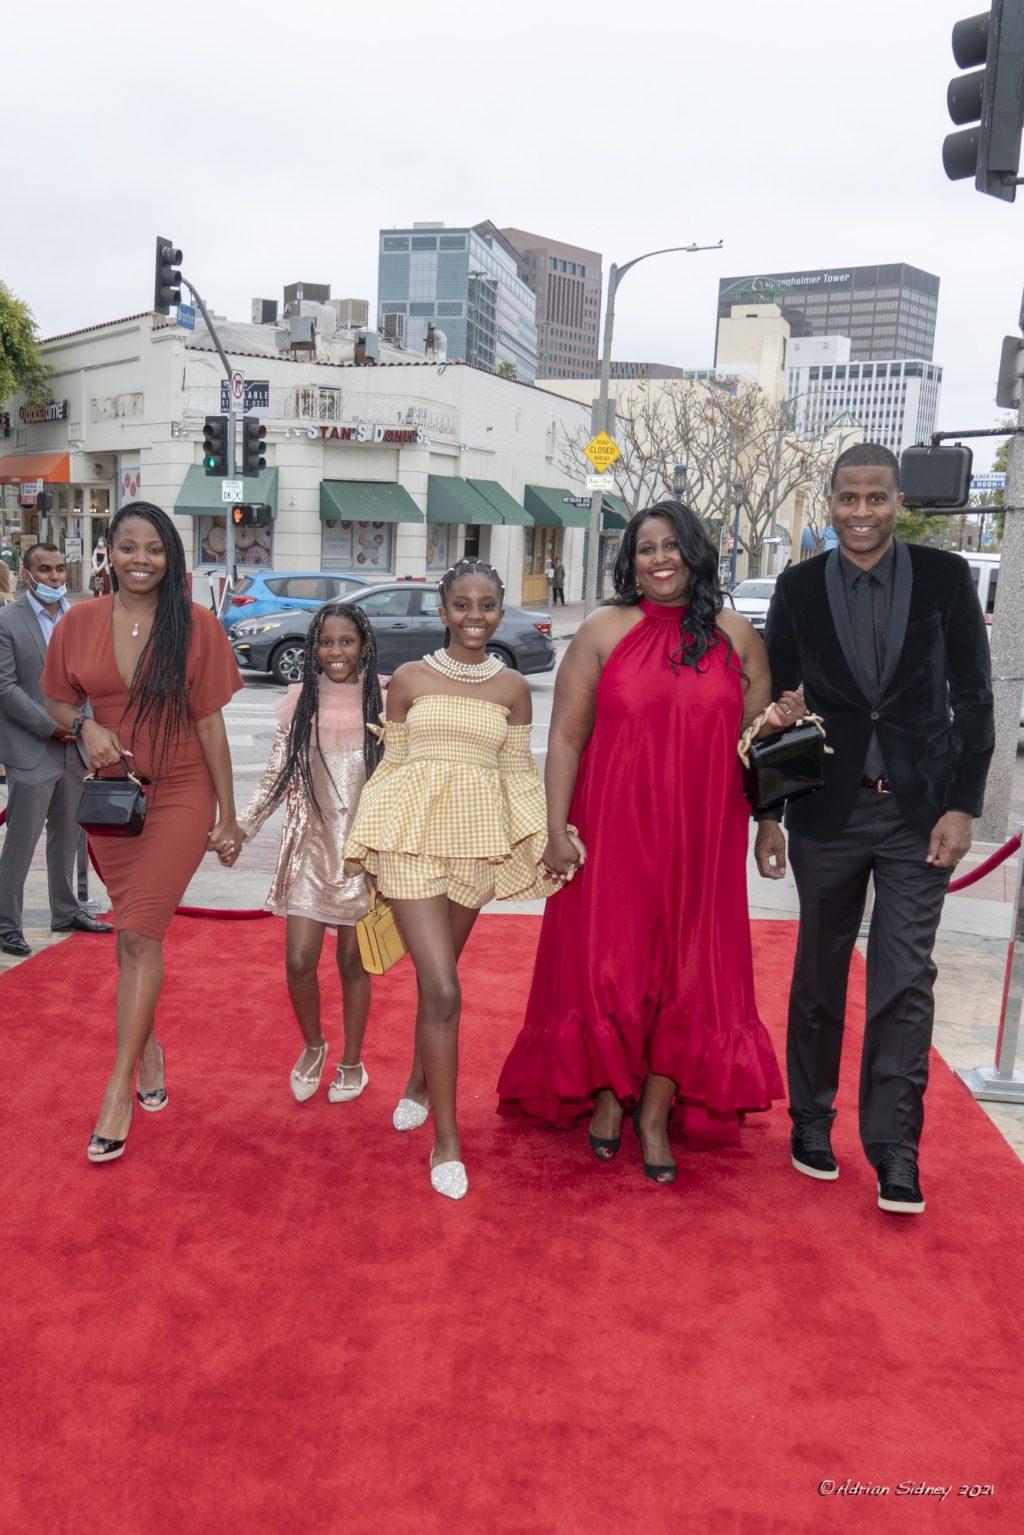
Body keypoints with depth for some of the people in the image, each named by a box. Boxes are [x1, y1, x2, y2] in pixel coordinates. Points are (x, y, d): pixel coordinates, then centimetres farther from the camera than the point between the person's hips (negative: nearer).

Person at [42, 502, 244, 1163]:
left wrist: (228, 816, -2)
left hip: (180, 795, -3)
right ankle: (149, 1047, 35)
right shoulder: (79, 623, 0)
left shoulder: (196, 625, -7)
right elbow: (59, 700, 12)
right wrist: (86, 726, -12)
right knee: (133, 933, 15)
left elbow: (210, 725, -4)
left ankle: (119, 1091, -3)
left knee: (139, 935, -10)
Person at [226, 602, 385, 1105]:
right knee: (298, 961, -2)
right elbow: (277, 777, 7)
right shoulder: (299, 700, 2)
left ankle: (352, 1062, 27)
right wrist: (240, 828, -1)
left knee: (353, 960, 7)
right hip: (310, 843, 1)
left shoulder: (383, 700, -2)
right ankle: (313, 1046, 27)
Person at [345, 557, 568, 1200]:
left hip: (477, 841, 2)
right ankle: (447, 1141, 1)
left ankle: (418, 1086, 41)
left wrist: (545, 842, 3)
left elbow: (519, 773, 9)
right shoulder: (410, 679, 1)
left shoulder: (513, 687, 6)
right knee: (442, 990, -9)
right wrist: (372, 843, 7)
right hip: (413, 836, -2)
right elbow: (391, 762, 7)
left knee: (437, 976, 17)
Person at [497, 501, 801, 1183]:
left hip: (700, 841, 2)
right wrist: (555, 828, -9)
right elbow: (566, 737, -2)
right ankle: (609, 1095, 27)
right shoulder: (604, 631, 0)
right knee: (606, 965, 3)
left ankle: (657, 1115, 23)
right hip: (611, 835, -1)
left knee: (689, 971, 6)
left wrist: (776, 722, -9)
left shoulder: (735, 636, 6)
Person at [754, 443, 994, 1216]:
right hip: (827, 810, 1)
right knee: (819, 972, 13)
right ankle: (812, 1121, 29)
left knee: (905, 981, 0)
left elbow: (973, 696, 0)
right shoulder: (800, 587, 0)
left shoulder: (946, 577, -3)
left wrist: (963, 806, -6)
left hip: (920, 811, -1)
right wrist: (767, 816, 2)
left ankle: (895, 1149, 11)